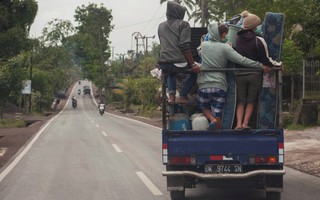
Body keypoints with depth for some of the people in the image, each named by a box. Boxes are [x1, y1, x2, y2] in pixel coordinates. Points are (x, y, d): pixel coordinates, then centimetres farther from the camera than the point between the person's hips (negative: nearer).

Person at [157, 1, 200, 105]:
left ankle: (171, 95, 15)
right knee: (196, 70, 25)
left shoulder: (161, 26, 18)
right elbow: (184, 46, -10)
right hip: (178, 62, -5)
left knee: (171, 72, 40)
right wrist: (193, 64, -7)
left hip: (163, 64, 5)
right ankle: (183, 96, 13)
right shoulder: (183, 24, 0)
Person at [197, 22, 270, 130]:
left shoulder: (204, 45, 3)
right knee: (217, 115, 6)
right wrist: (261, 66, -9)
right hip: (220, 86, -2)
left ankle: (212, 120, -5)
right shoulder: (225, 48, -7)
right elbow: (242, 60, -12)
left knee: (204, 107, 23)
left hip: (204, 85, 2)